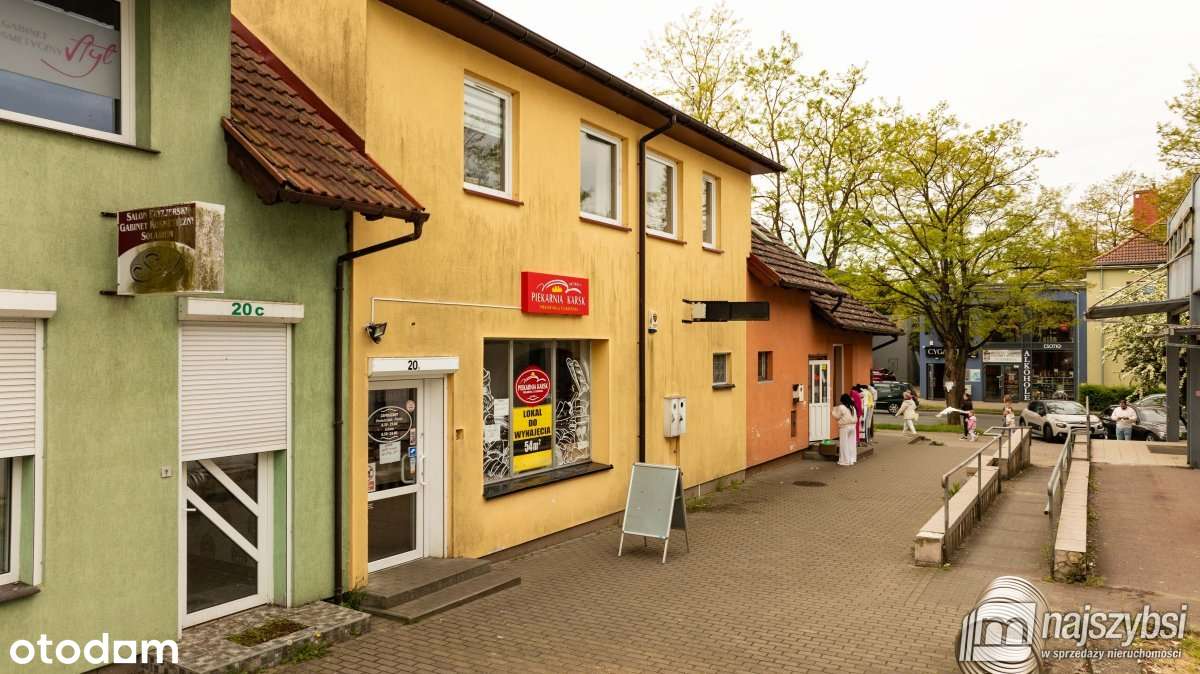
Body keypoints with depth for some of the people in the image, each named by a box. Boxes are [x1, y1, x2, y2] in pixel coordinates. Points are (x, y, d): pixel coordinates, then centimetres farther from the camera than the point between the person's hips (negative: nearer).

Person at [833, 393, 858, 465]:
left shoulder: (841, 407, -12)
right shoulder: (852, 407, 9)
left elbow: (836, 417, -5)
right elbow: (855, 418, 13)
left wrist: (835, 409, 6)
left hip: (844, 427, -7)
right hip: (853, 426, 7)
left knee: (844, 444, -2)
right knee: (852, 443, 11)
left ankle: (845, 461, -1)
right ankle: (852, 460, 15)